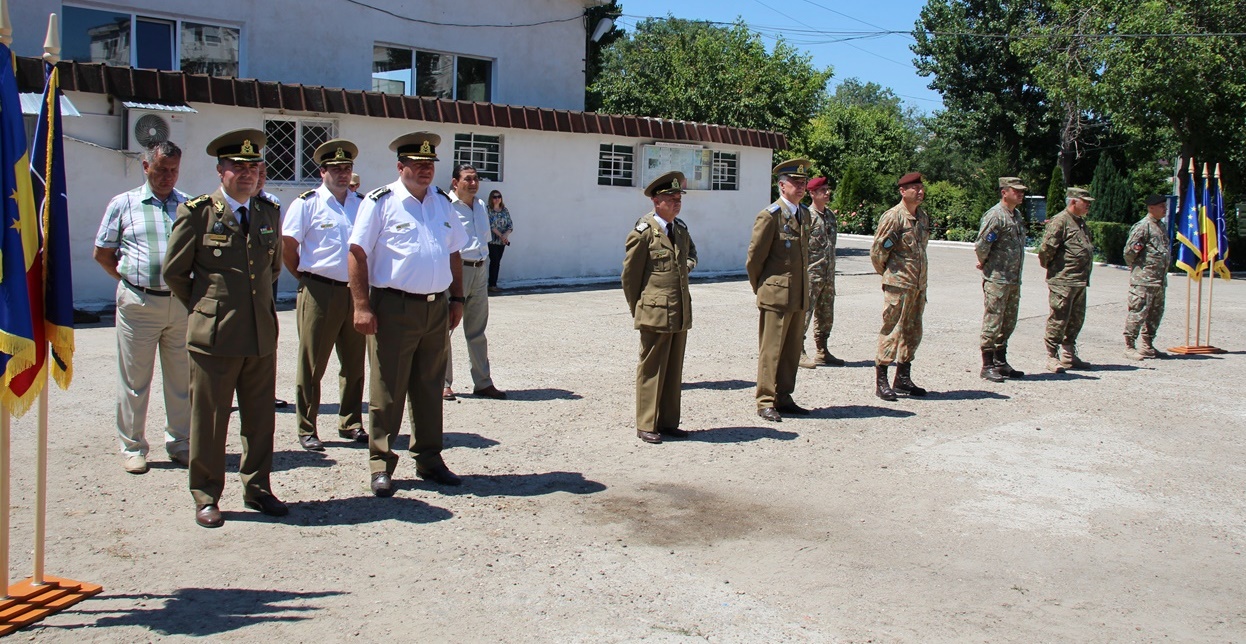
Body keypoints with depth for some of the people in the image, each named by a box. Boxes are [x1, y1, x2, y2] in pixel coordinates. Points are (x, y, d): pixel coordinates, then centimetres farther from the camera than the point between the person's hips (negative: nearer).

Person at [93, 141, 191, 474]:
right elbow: (102, 253, 11)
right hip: (138, 303, -1)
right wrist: (130, 279, 4)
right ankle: (132, 447, 14)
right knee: (134, 379, 4)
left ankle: (180, 444, 19)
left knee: (182, 379, 8)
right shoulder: (123, 204, 5)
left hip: (181, 303, 2)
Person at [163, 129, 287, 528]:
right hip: (213, 334, -4)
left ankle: (257, 488, 23)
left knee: (260, 419, 10)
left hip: (262, 334, 4)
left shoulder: (269, 213, 10)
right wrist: (204, 308, 8)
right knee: (208, 419, 4)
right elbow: (174, 272, 3)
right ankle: (206, 497, 16)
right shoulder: (197, 212, -3)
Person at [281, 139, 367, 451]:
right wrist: (306, 277, 1)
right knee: (311, 364, 2)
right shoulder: (307, 203, -3)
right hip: (319, 293, -4)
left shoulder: (363, 204, 9)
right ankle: (307, 430, 11)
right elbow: (288, 246, -4)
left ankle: (350, 424, 23)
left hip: (355, 292, 4)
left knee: (354, 363, 11)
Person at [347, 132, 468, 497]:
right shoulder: (380, 202, -4)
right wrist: (362, 306, -15)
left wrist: (457, 299, 13)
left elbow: (454, 254, 20)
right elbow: (358, 255, -8)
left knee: (430, 389, 13)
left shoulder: (442, 203, 14)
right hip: (394, 309, -5)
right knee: (388, 391, -1)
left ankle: (429, 460, 23)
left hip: (436, 309, 6)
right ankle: (381, 466, 10)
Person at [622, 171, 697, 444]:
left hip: (680, 313, 7)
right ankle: (646, 426, 9)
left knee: (674, 370, 12)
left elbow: (691, 252, 35)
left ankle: (668, 422, 21)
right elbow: (629, 275, -4)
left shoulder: (681, 228, 13)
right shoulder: (643, 232, -9)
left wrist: (686, 265, 12)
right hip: (655, 312, -7)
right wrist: (638, 310, 2)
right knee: (651, 369, 1)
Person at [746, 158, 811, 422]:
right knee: (771, 350, -1)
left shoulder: (804, 214, 12)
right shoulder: (770, 216, -11)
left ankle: (783, 398, 21)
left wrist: (803, 287, 18)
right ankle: (765, 402, 5)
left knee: (792, 350, 12)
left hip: (800, 296, 7)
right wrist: (761, 290, 2)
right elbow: (754, 258, -7)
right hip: (776, 295, -7)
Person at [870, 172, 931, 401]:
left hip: (919, 285, 8)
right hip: (898, 284, -8)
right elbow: (877, 250, -10)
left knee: (912, 332, 12)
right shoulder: (893, 216, -11)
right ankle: (881, 382, 2)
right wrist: (887, 273, 2)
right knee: (891, 331, -5)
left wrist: (921, 281, 17)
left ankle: (903, 379, 22)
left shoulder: (923, 217, 13)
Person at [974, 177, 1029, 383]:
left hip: (1014, 279, 9)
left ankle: (1000, 363, 24)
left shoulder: (1017, 215, 13)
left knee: (1008, 324, 14)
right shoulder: (995, 215, -15)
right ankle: (987, 367, 3)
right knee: (992, 323, -4)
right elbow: (981, 245, -21)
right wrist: (984, 263, -4)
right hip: (996, 279, -9)